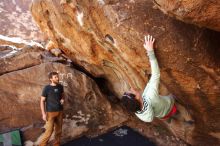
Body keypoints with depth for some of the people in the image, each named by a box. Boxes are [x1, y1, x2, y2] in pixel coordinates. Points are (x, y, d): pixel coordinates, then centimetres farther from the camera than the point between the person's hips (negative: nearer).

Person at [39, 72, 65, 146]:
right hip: (50, 112, -4)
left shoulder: (60, 86, 0)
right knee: (49, 131, -3)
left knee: (59, 130, 11)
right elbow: (42, 101, -8)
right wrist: (43, 114, -12)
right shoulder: (47, 88, -12)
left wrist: (62, 99, -4)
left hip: (60, 111, 4)